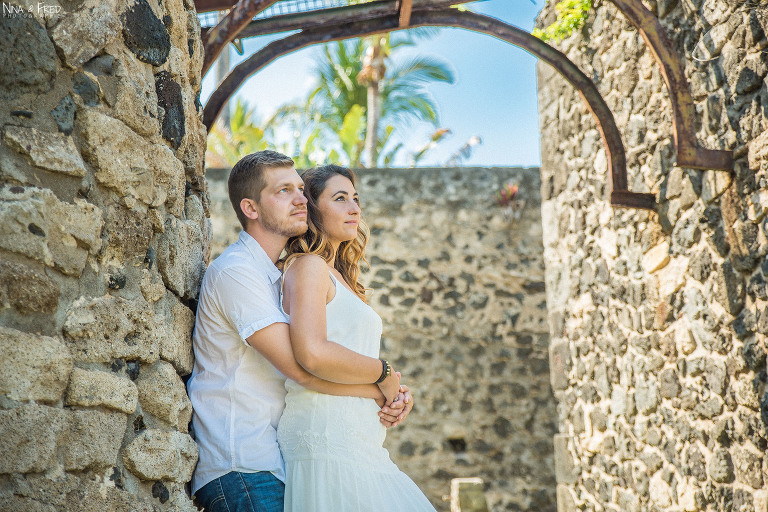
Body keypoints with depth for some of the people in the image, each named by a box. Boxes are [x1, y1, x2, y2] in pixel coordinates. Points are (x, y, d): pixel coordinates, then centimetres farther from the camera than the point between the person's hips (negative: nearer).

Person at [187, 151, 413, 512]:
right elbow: (302, 363, -23)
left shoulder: (274, 275, 19)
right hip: (240, 469, -9)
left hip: (271, 462, 9)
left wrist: (389, 398, -2)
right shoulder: (235, 271, -13)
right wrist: (383, 377, -10)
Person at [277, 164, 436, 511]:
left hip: (353, 436, 9)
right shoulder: (308, 265, -7)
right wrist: (383, 373, -7)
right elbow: (312, 354, -20)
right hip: (326, 434, -9)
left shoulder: (338, 276, 22)